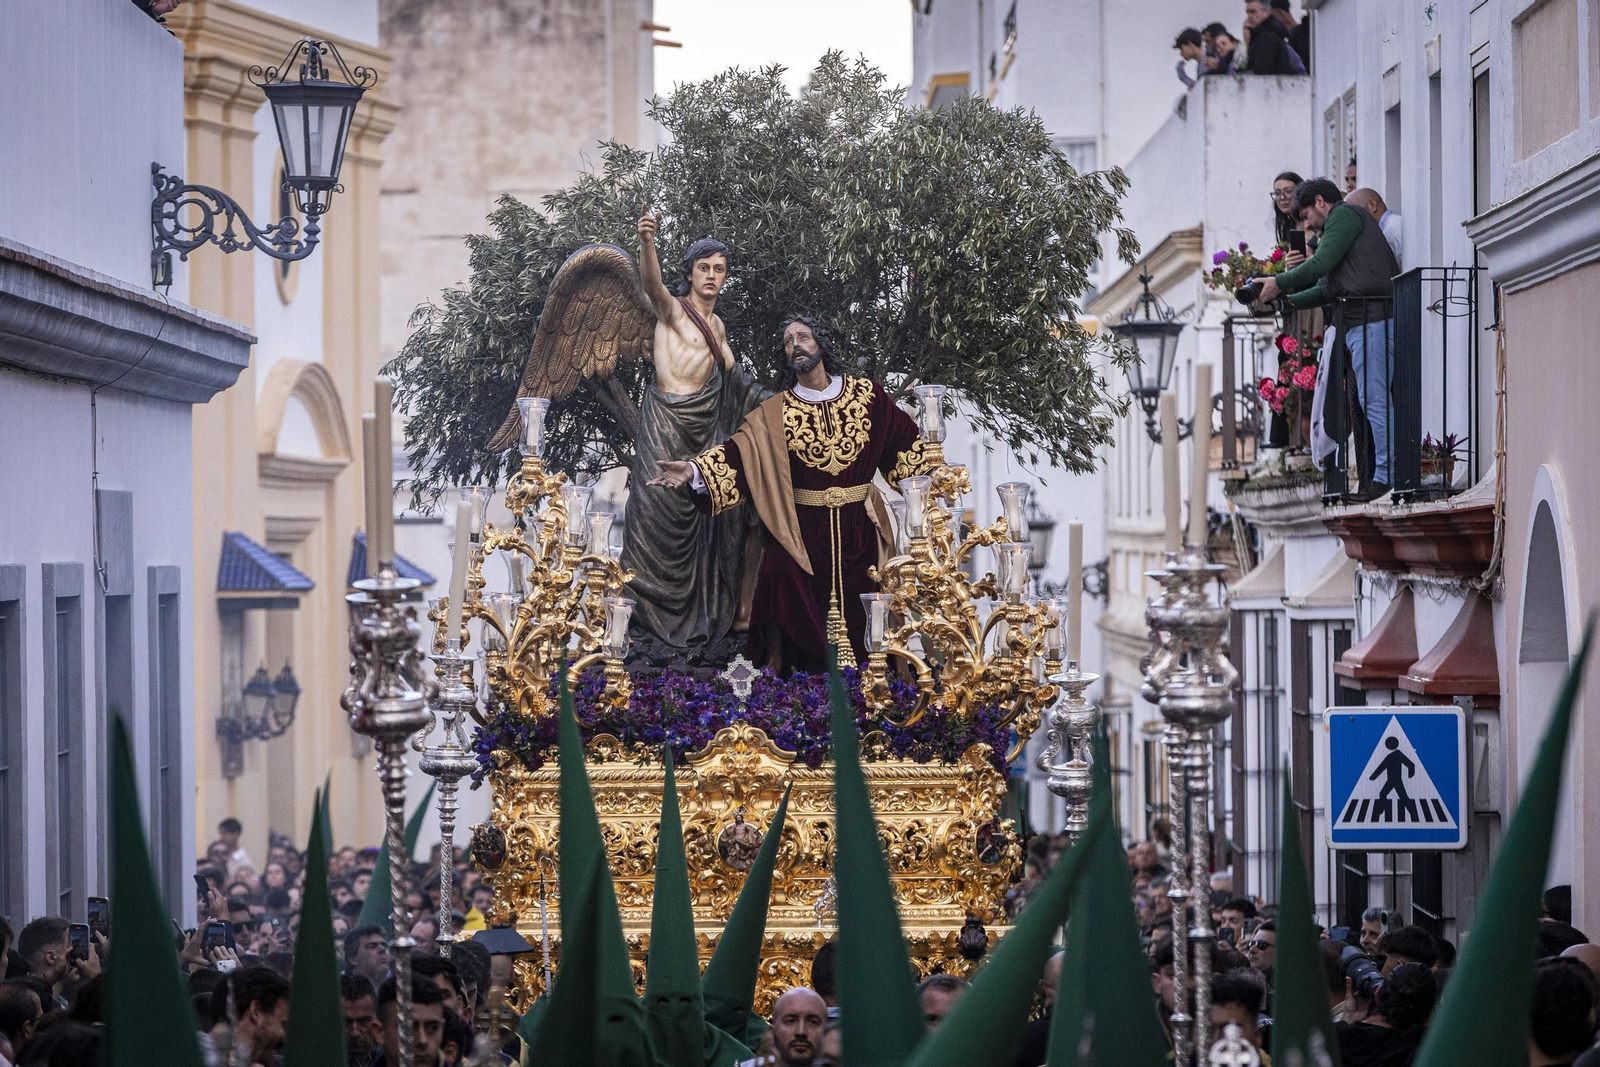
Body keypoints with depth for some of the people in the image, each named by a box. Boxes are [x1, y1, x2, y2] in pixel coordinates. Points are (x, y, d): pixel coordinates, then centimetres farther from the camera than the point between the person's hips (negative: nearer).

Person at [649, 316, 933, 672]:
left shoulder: (865, 394, 4)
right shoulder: (776, 413, 3)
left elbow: (904, 441, 13)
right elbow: (739, 450, -9)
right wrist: (693, 470, -25)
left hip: (858, 526, 1)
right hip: (802, 530, -1)